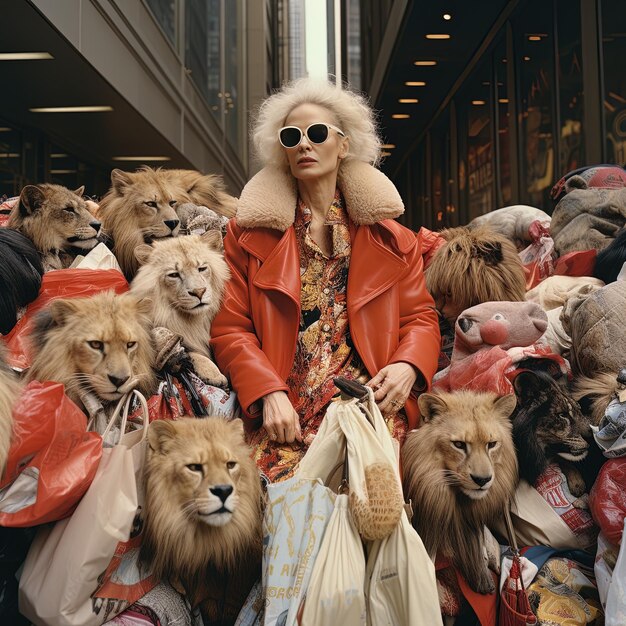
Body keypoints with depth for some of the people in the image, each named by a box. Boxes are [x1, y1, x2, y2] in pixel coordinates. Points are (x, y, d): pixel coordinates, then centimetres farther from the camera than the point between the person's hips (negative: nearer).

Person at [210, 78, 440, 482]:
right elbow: (230, 329, 5)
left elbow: (421, 317, 15)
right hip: (283, 413, 0)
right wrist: (270, 394, -10)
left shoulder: (388, 235, 17)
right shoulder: (251, 232, 13)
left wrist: (407, 366, -7)